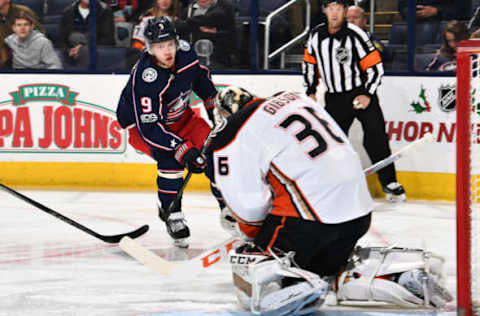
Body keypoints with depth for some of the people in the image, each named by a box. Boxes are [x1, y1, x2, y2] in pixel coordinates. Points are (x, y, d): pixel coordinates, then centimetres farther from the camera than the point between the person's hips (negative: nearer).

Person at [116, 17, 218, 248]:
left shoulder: (185, 52, -20)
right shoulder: (145, 79, -37)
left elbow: (200, 77, 6)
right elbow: (149, 127, -37)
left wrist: (216, 107, 10)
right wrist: (183, 149, -42)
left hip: (178, 116, 7)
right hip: (140, 123, -6)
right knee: (170, 158, -31)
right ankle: (172, 216, -18)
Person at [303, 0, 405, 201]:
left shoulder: (356, 35, -14)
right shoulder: (316, 35, 1)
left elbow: (375, 67, -12)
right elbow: (310, 62, 17)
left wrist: (368, 95, -19)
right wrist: (311, 91, 11)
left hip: (361, 93, -4)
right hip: (334, 98, 4)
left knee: (375, 137, -11)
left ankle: (389, 183, -3)